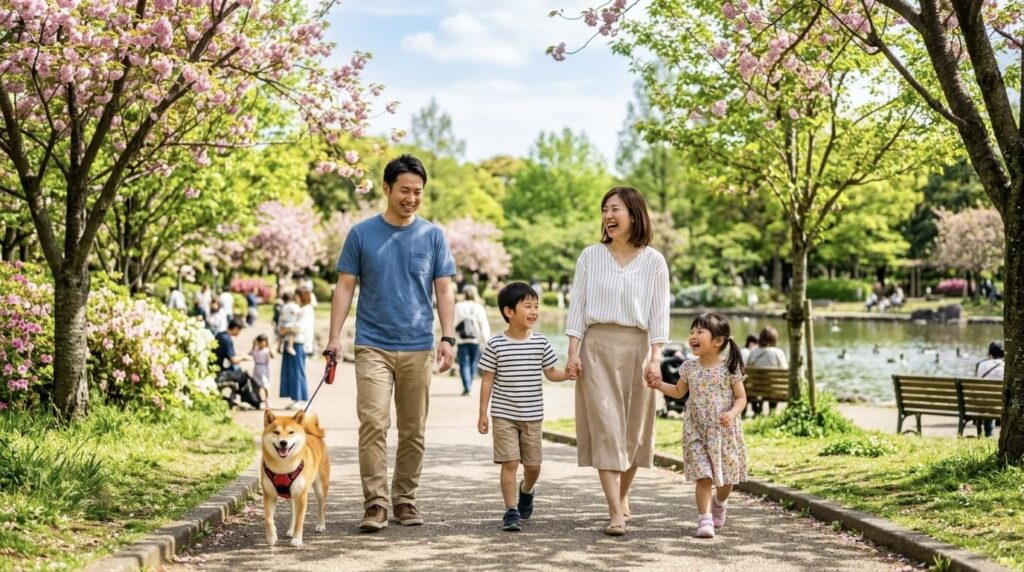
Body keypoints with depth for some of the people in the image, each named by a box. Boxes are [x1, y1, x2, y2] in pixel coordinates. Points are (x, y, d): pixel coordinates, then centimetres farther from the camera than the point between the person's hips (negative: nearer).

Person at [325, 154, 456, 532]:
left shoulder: (432, 236, 6)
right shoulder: (361, 234, 3)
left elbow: (444, 290, 7)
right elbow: (345, 287, 4)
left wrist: (448, 337, -4)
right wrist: (334, 336, -5)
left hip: (419, 348, 2)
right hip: (373, 345, -2)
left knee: (413, 430, 7)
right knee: (373, 423, -12)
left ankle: (405, 500, 19)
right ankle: (375, 503, -9)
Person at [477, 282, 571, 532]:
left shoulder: (541, 343, 0)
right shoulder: (496, 345, -7)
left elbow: (551, 373, 8)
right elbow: (488, 380, -2)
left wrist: (569, 374, -13)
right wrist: (482, 413, -3)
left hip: (533, 416, 3)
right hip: (504, 415, -3)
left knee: (533, 464, 10)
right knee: (510, 462, -8)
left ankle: (526, 491, 41)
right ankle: (511, 510, -1)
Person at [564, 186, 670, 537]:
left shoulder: (653, 261, 3)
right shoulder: (590, 257, 6)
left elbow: (659, 314, 2)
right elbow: (577, 307, 6)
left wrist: (655, 358, -6)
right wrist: (573, 352, -2)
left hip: (636, 346, 0)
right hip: (596, 346, 0)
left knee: (633, 427, 6)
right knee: (605, 425, -9)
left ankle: (623, 497, 29)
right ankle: (616, 515, -13)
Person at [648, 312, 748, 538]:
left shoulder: (729, 367, -7)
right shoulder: (689, 368, 3)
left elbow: (741, 397, -3)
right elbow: (679, 391, 19)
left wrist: (732, 413, -21)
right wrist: (659, 385, 3)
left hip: (724, 432, -1)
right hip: (697, 431, 1)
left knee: (726, 477, 10)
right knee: (704, 476, -9)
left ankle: (719, 504, 40)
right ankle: (705, 519, -8)